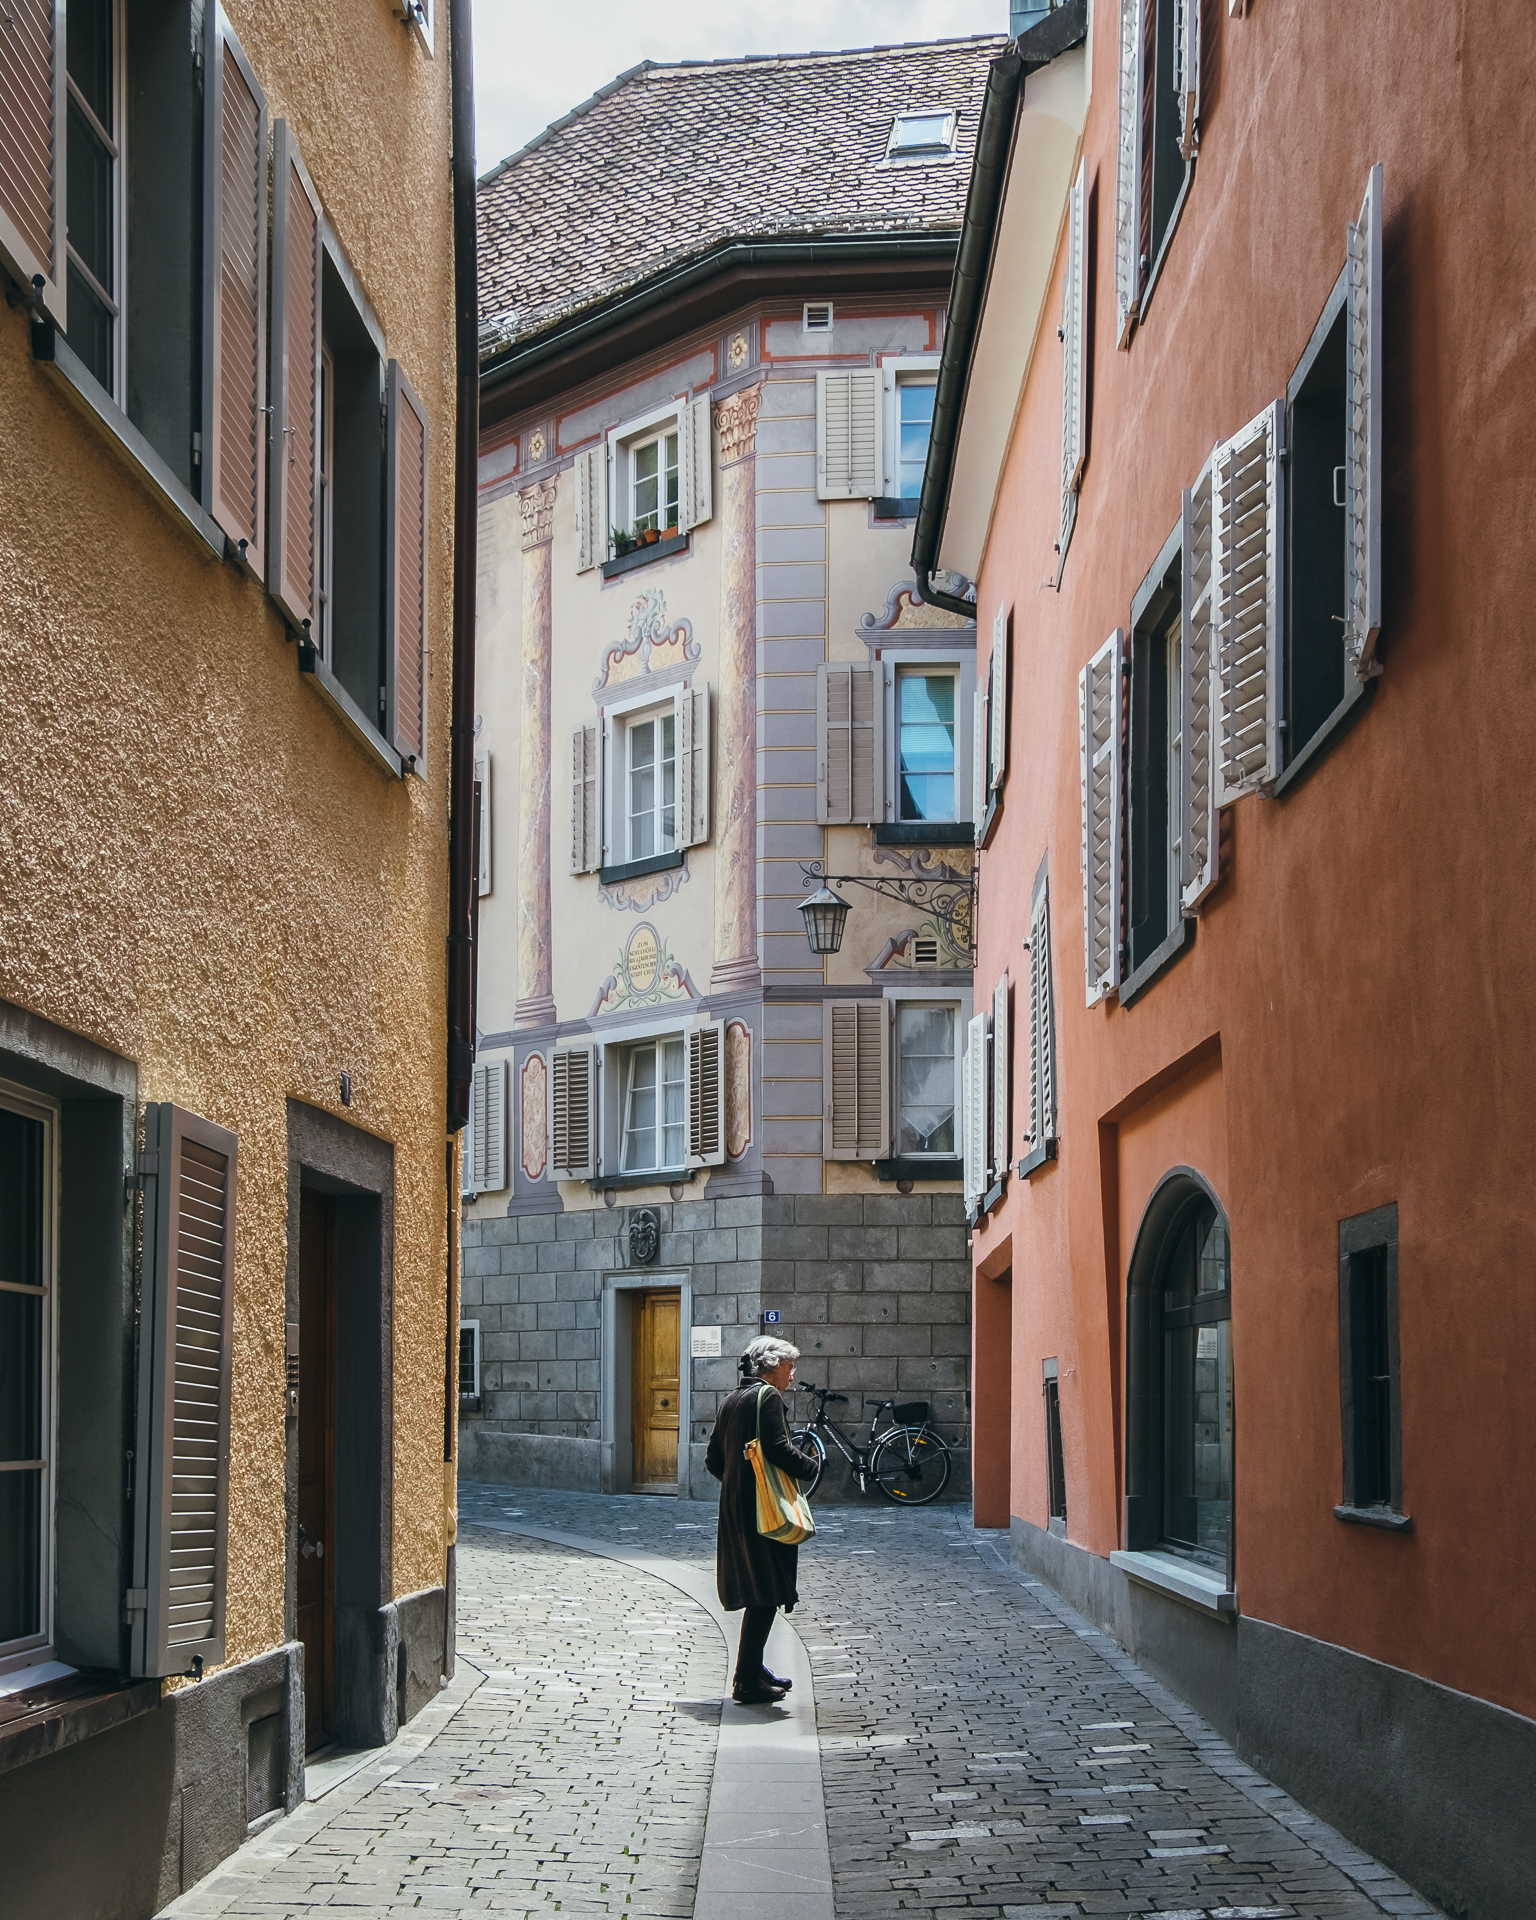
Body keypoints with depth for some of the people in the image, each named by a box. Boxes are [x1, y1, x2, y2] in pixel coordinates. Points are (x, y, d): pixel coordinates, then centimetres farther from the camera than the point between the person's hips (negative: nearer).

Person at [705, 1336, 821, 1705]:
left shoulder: (730, 1401, 16)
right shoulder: (767, 1396, -11)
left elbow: (713, 1459, 17)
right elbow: (778, 1448, -21)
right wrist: (810, 1465, -5)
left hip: (734, 1505, 9)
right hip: (763, 1508, -9)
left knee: (756, 1592, 18)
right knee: (765, 1594, -5)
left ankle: (753, 1670, 25)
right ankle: (747, 1681, -5)